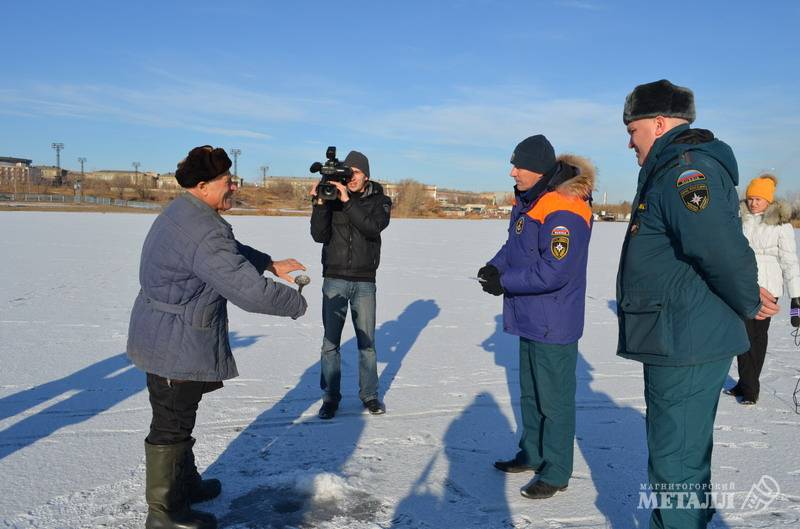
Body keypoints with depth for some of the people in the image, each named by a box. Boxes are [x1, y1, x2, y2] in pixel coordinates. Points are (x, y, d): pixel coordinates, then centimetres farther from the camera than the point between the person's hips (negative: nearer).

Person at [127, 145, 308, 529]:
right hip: (176, 344, -11)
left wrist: (271, 264, 13)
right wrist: (297, 303, -15)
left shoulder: (183, 213, 7)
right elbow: (250, 291, -31)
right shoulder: (204, 231, -28)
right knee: (172, 425, 4)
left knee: (178, 416, 23)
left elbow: (231, 251, 22)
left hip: (164, 338, 11)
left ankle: (185, 483, 42)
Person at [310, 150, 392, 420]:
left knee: (367, 342, 6)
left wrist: (347, 200, -23)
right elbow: (319, 235, -6)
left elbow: (373, 227, -18)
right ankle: (331, 397, 14)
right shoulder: (332, 196, 3)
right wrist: (320, 203, -18)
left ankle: (370, 394, 20)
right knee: (330, 342, 2)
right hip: (334, 279, 0)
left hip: (364, 281, 0)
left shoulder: (380, 200, 3)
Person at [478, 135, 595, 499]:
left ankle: (556, 472, 19)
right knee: (530, 393, 21)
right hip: (530, 318, 10)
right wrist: (496, 266, -3)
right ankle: (532, 453, 38)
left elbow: (553, 272, -27)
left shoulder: (563, 213, -23)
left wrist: (504, 282, -19)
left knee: (554, 399, 4)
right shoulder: (527, 202, 7)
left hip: (554, 324, -10)